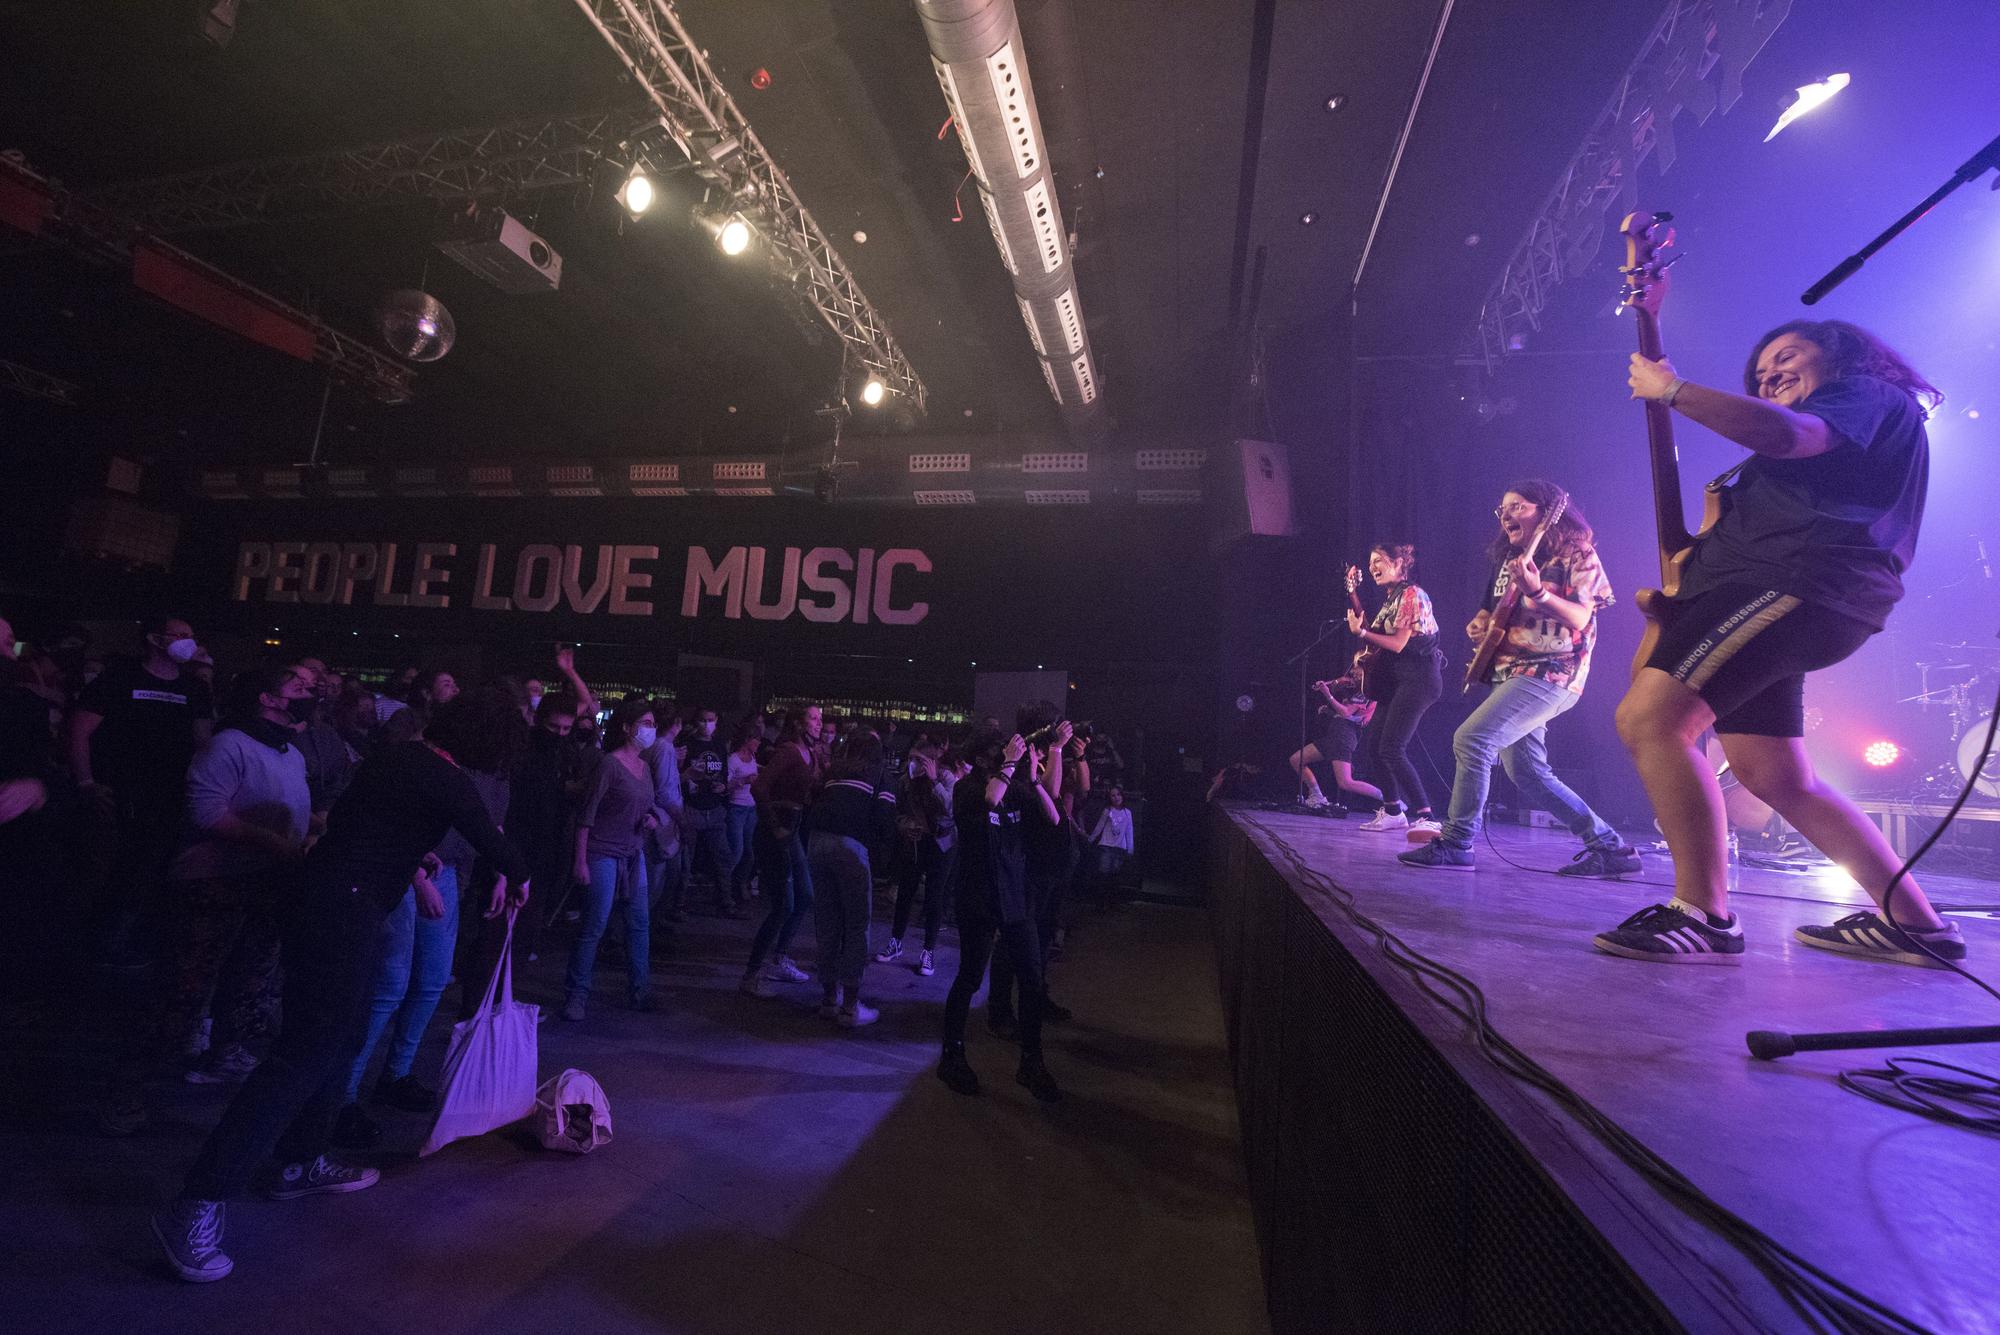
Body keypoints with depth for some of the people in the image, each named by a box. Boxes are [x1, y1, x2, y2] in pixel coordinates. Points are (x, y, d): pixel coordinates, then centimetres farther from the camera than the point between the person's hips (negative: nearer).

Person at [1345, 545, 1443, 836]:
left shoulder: (1411, 594, -10)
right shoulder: (1390, 599, 17)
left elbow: (1399, 644, -16)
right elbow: (1381, 641, 12)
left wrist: (1362, 632, -8)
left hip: (1417, 678, -10)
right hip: (1397, 680, 10)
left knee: (1391, 749, -16)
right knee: (1373, 743, 10)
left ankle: (1426, 817, -14)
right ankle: (1393, 811, 20)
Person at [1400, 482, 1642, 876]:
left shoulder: (1576, 554, -3)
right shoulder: (1509, 559, 18)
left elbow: (1579, 619, -14)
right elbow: (1493, 609, 28)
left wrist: (1536, 592, -30)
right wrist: (1478, 623, 6)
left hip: (1549, 672, -8)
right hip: (1509, 673, 8)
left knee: (1470, 739, -22)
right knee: (1528, 775, 5)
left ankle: (1456, 844, -15)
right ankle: (1610, 847, 17)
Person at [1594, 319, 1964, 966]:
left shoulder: (1869, 394, 5)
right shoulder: (1835, 430, 35)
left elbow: (1783, 434, -19)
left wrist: (1669, 389, -10)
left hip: (1795, 584, -11)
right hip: (1775, 598, 11)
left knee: (1648, 718, -26)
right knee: (1776, 778, 14)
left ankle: (1704, 914, -24)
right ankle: (1916, 924, 23)